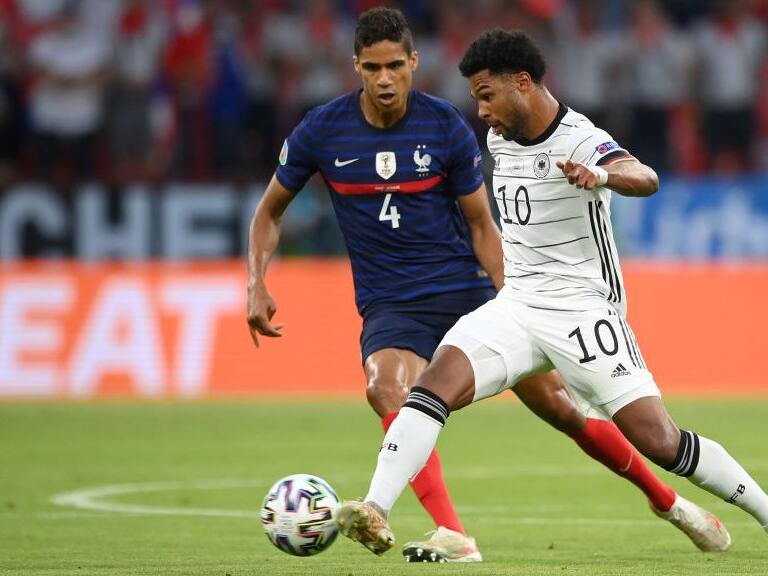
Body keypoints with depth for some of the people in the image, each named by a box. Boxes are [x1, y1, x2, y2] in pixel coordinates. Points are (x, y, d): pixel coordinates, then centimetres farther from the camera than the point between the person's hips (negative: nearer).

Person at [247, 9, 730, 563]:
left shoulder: (446, 126, -6)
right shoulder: (321, 132, -5)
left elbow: (480, 223, 4)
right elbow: (270, 211, 9)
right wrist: (258, 287, -5)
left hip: (466, 289, 0)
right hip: (389, 304, 0)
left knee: (561, 406, -1)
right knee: (387, 389, -34)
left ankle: (667, 501, 21)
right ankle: (454, 538, -40)